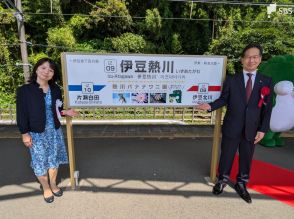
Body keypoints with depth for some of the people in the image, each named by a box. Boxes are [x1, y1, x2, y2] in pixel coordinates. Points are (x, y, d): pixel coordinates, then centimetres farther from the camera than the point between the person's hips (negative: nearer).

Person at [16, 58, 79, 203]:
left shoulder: (55, 89, 0)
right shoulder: (24, 90, -12)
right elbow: (21, 114, -9)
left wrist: (65, 112, -10)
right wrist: (25, 134, -9)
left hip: (54, 131, 4)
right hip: (36, 133, -3)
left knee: (54, 158, 16)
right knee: (40, 161, 11)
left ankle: (53, 184, 40)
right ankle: (46, 188, 34)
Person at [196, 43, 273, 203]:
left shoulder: (266, 82, 1)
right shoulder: (231, 80, -1)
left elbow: (267, 108, 1)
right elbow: (223, 99, 0)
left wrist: (263, 129, -3)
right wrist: (210, 106, -19)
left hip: (251, 129, 2)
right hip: (231, 127, -1)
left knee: (246, 158, 15)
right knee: (226, 156, 12)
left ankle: (241, 185, 38)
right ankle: (222, 180, 35)